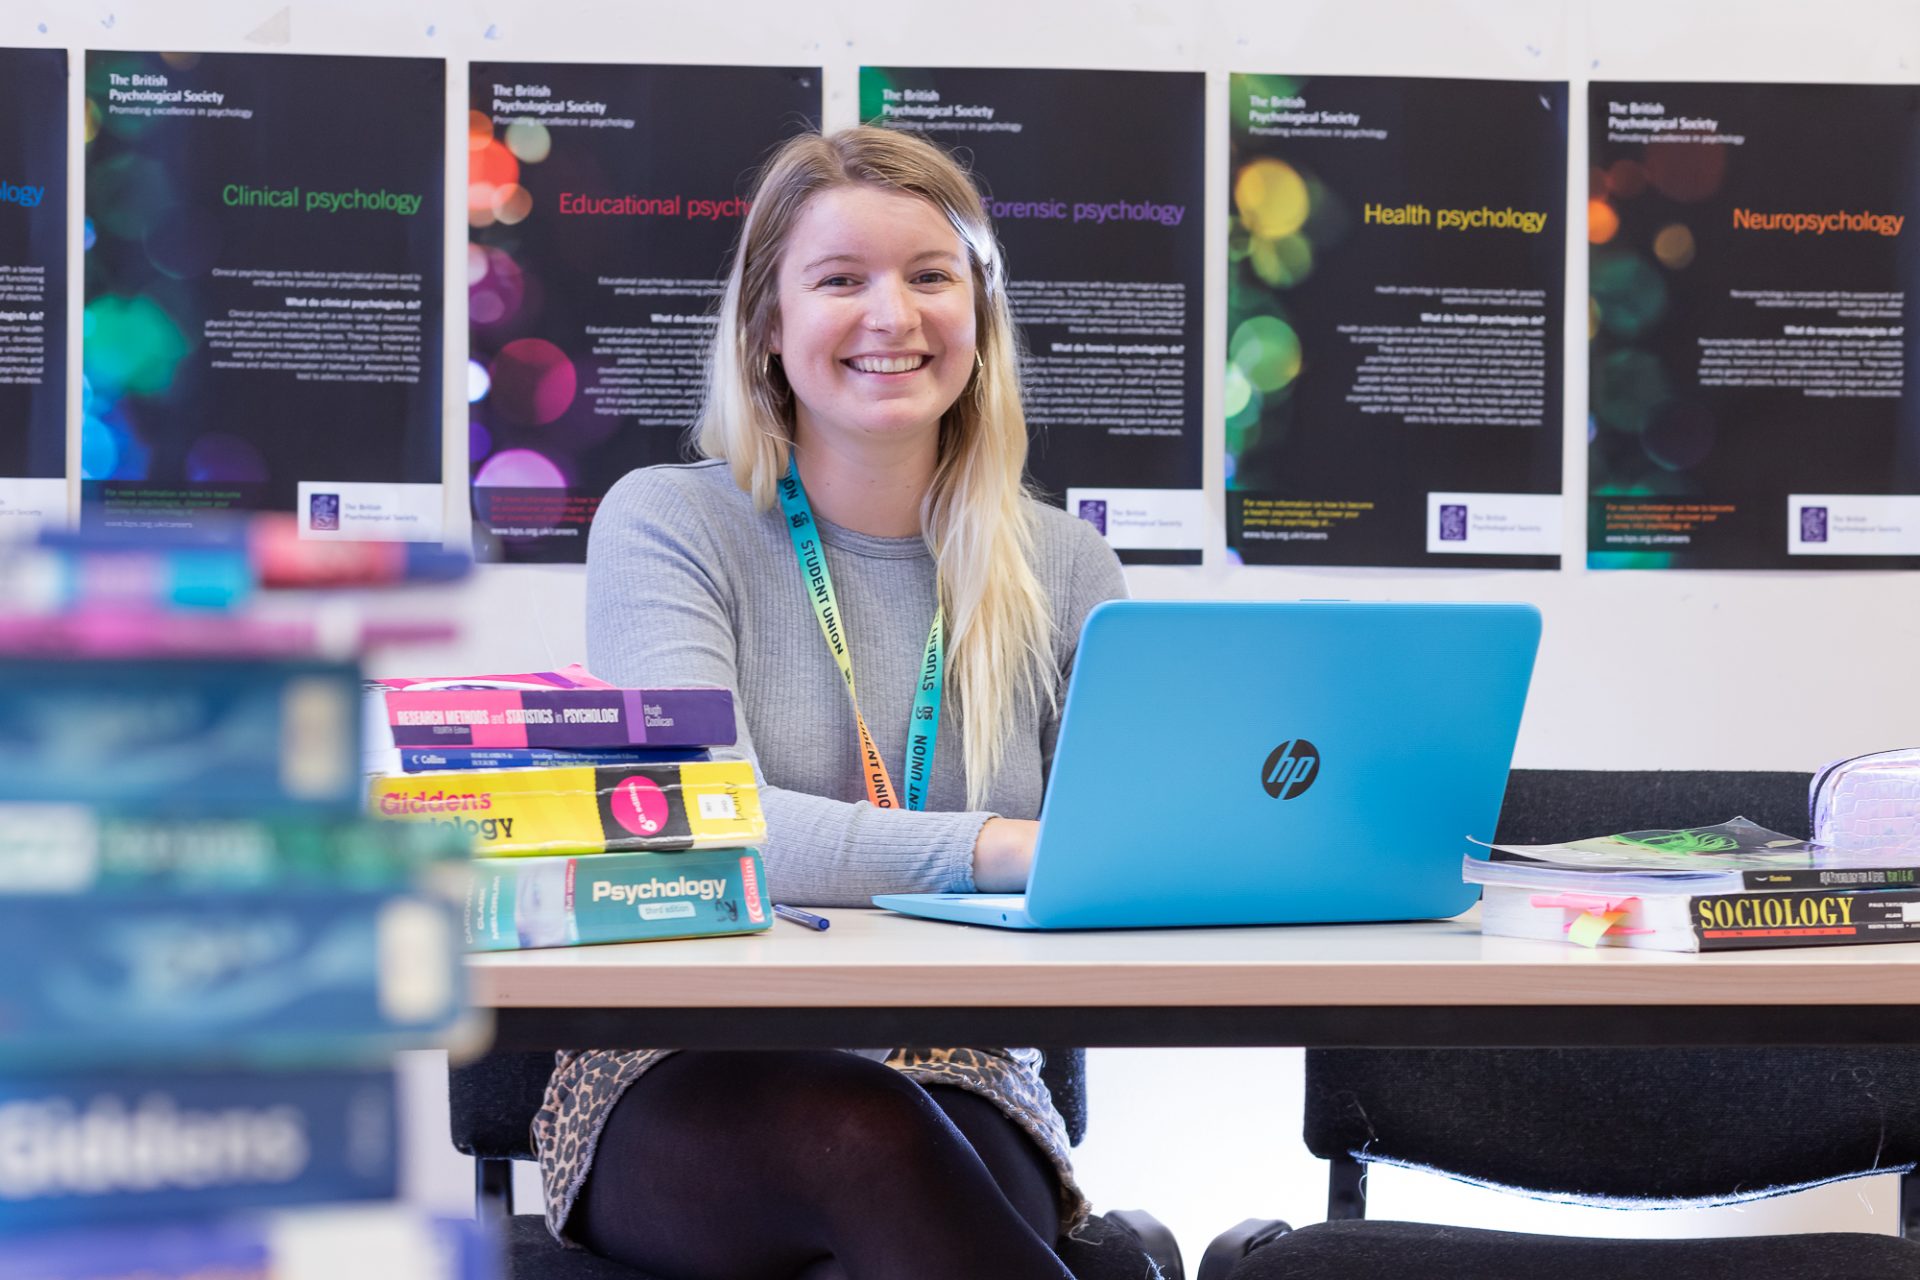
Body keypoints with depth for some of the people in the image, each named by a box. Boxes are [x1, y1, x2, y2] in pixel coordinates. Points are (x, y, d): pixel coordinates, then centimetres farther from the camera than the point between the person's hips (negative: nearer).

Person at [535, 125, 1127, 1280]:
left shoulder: (1060, 568, 13)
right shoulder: (666, 523, 2)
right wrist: (989, 846, -30)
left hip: (965, 1092, 1)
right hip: (693, 1089, -1)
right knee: (862, 1134, -36)